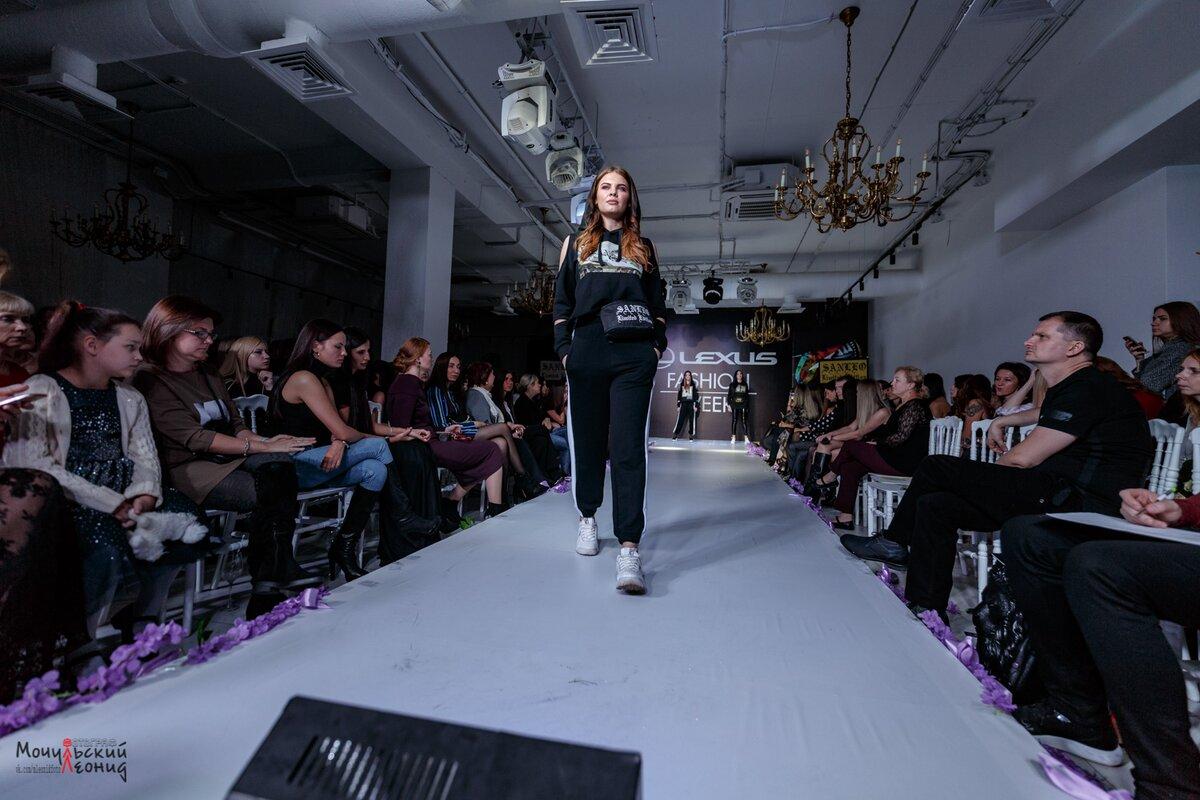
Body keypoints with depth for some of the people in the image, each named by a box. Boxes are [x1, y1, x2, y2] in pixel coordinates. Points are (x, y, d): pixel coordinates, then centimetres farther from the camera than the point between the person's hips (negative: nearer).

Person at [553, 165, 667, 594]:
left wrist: (656, 346, 2)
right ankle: (587, 519, 28)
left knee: (628, 448, -9)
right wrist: (564, 348, 1)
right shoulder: (575, 244, 18)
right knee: (587, 441, 8)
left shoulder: (644, 247, 18)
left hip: (634, 357, -1)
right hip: (586, 355, 1)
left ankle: (629, 550, -12)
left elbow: (658, 302, 16)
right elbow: (561, 301, 12)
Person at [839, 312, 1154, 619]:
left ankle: (894, 543, 2)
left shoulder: (1087, 389, -12)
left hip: (1076, 501, -10)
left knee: (936, 468, -14)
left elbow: (1022, 459, -16)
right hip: (1058, 493, 10)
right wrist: (1003, 420, 33)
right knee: (935, 505, 0)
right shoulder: (1067, 388, 18)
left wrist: (987, 477, 3)